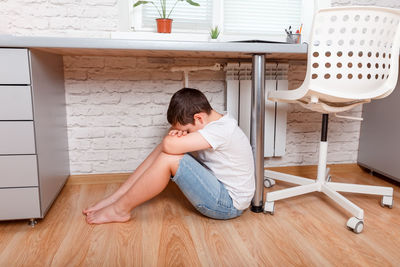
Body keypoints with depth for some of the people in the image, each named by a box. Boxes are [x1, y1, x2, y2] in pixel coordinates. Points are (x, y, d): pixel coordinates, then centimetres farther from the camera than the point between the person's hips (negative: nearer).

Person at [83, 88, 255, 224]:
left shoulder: (222, 129, -25)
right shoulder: (212, 122, 4)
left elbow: (170, 145, -33)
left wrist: (173, 136, -9)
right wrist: (176, 133, -15)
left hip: (229, 204, -9)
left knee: (169, 157, -23)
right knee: (165, 149, -1)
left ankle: (120, 210, -6)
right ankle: (115, 198, 2)